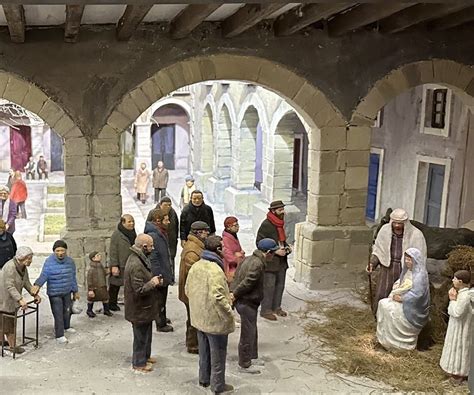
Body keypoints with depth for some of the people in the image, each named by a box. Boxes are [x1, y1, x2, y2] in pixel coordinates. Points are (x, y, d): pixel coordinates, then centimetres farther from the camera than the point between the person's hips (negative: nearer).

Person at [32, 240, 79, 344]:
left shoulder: (70, 261, 1)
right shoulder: (49, 262, -15)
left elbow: (73, 277, 10)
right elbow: (44, 275, -22)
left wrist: (75, 291, 15)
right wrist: (37, 285, -40)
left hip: (67, 292, 5)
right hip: (54, 293, -5)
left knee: (67, 311, 21)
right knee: (58, 314, -4)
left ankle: (66, 327, 45)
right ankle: (59, 335, 7)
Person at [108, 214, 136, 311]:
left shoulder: (133, 233, 8)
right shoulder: (117, 234, -15)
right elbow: (113, 251, -15)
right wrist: (114, 266, -18)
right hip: (119, 266, -7)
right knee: (114, 285, 7)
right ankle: (111, 303, 22)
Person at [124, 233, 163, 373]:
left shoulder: (139, 258, 4)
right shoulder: (136, 265, -29)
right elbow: (139, 290, -30)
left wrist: (153, 281, 3)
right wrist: (152, 283, -18)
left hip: (144, 307, 10)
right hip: (139, 309, -10)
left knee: (146, 334, 25)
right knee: (141, 336, 7)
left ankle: (145, 356, 42)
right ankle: (138, 363, 23)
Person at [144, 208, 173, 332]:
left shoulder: (160, 233, 7)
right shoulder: (153, 235, -26)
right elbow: (152, 258, -27)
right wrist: (158, 276, -25)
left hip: (164, 274, 10)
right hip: (159, 275, -10)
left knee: (162, 299, 24)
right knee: (159, 300, 5)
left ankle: (162, 318, 40)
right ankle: (161, 324, 18)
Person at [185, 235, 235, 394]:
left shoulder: (195, 266, 0)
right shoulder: (215, 270, -27)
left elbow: (188, 290, 9)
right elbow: (217, 297, -32)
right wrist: (229, 314, -19)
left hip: (199, 317, 8)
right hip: (215, 320, -8)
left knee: (204, 350, 24)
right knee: (218, 354, 9)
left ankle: (204, 379, 38)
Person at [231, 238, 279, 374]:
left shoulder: (249, 259, 10)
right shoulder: (258, 264, -23)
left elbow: (236, 275, 12)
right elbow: (247, 282, -26)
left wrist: (234, 293, 8)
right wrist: (235, 294, -16)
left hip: (243, 301, 10)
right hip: (247, 303, -10)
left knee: (252, 332, 22)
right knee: (248, 333, 1)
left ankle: (252, 357, 36)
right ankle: (244, 364, 12)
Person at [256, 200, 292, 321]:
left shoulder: (280, 223, 10)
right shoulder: (266, 225, -17)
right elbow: (259, 243, -18)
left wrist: (287, 247, 4)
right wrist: (275, 251, -21)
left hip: (282, 261, 8)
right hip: (270, 262, -8)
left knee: (280, 285, 16)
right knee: (269, 286, -1)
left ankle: (276, 307, 31)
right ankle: (265, 310, 12)